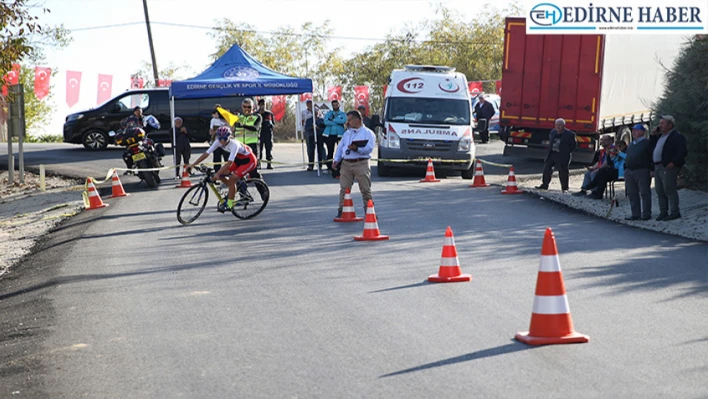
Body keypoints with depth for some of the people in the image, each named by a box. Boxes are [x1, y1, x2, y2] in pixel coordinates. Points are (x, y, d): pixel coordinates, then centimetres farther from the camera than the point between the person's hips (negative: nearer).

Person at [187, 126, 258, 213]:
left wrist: (217, 174, -47)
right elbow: (206, 153, -15)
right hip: (239, 159, 8)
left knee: (232, 179, -22)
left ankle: (229, 204, -10)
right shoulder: (218, 142, -14)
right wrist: (193, 165, -21)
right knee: (221, 174, -7)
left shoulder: (234, 144, -34)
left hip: (249, 160, -8)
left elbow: (229, 162, -41)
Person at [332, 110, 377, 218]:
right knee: (344, 188, -1)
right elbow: (340, 147, 19)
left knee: (365, 189, -2)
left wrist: (357, 149, -25)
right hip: (346, 163, 5)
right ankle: (341, 211, 4)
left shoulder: (368, 133, 3)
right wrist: (336, 160, 4)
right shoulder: (347, 133, 23)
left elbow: (369, 148, -10)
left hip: (361, 164, -5)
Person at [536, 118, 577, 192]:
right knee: (546, 169, 7)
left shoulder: (570, 134, -11)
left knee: (563, 172, -2)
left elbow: (574, 144, -4)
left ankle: (565, 188, 10)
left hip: (562, 156, -6)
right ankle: (544, 185, 20)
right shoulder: (553, 132, 6)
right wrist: (550, 149, 13)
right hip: (552, 154, 6)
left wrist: (567, 151, -6)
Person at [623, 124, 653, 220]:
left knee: (645, 193, -4)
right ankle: (635, 214, 13)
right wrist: (626, 169, 17)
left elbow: (652, 157, -9)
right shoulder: (631, 144, 20)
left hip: (642, 172, -8)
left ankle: (646, 214, -1)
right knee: (632, 194, 7)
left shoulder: (647, 143, -3)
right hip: (629, 172, 8)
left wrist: (651, 170, -16)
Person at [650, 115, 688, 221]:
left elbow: (683, 152, -14)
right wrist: (653, 136, 14)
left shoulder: (677, 136, -7)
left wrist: (673, 163, -21)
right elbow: (652, 147, 27)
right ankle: (663, 212, 15)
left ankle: (674, 212, -8)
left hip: (668, 167, -9)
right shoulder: (660, 136, 21)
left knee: (669, 189, -10)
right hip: (657, 167, 9)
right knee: (660, 191, 9)